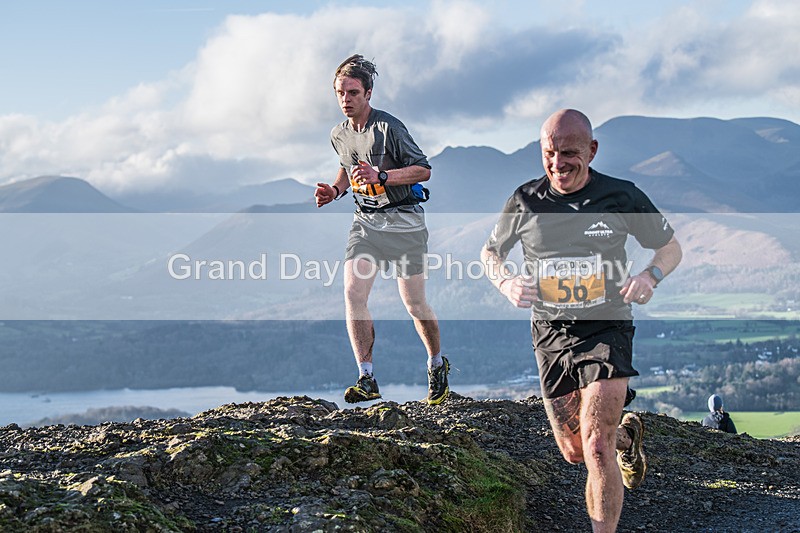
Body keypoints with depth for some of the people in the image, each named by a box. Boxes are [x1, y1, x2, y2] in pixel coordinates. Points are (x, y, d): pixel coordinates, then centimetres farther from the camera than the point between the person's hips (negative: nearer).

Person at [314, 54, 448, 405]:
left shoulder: (388, 127, -14)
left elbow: (423, 170, -13)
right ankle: (367, 380, -13)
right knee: (353, 293, -15)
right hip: (365, 222, 5)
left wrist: (380, 176, -26)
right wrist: (334, 190, 5)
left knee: (414, 304, 1)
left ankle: (437, 364, 29)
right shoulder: (338, 135, 5)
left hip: (403, 222, -5)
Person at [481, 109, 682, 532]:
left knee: (596, 447, -18)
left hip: (606, 327, -3)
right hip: (550, 333, 3)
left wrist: (650, 276, -16)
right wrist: (506, 282, -9)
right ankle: (626, 434, 47)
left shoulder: (622, 197, -7)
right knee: (575, 453, 13)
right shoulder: (525, 202, -3)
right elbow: (490, 251, 13)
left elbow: (671, 248, 6)